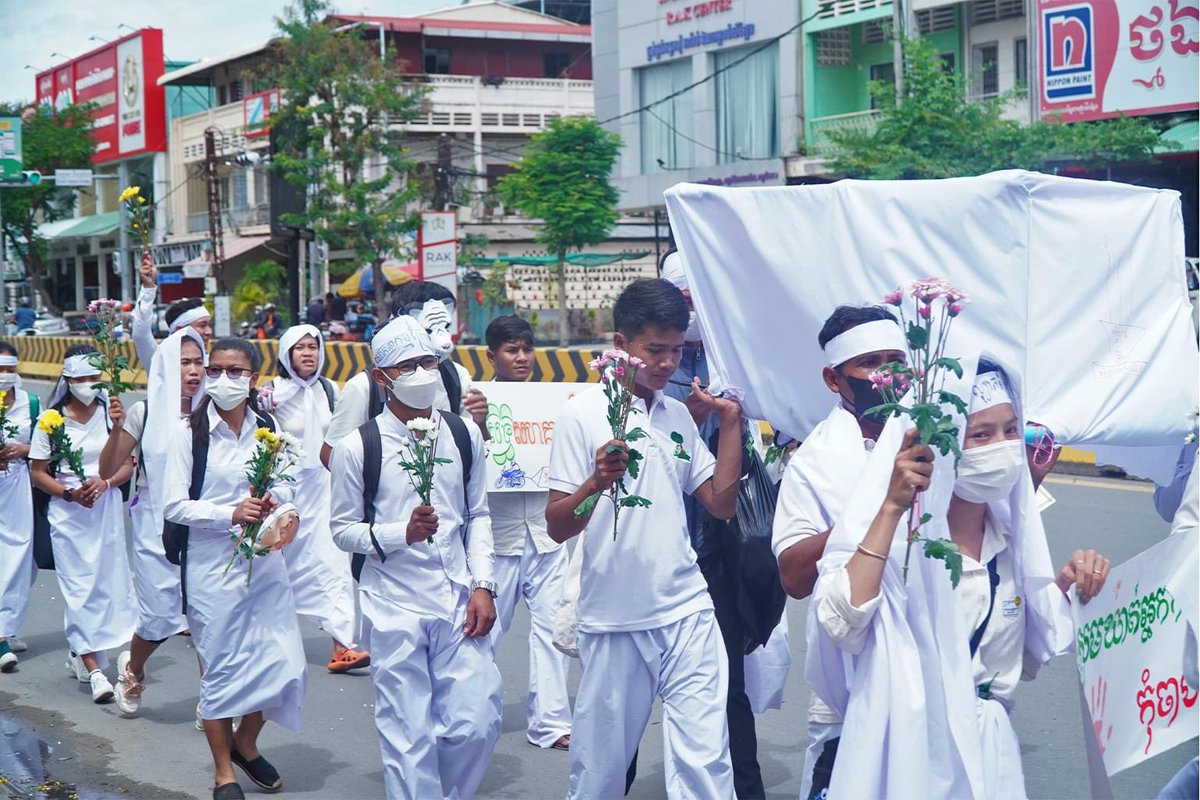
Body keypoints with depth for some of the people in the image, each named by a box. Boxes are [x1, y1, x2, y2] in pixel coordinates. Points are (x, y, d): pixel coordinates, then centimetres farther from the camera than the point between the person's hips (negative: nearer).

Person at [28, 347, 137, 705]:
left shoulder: (111, 414, 1)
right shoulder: (50, 420, -2)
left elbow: (128, 464, 5)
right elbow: (37, 472, 1)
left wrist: (105, 482, -13)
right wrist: (69, 493, -14)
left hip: (107, 510, 2)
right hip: (67, 513, -2)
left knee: (108, 582, 4)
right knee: (78, 587, -6)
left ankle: (80, 654, 25)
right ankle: (94, 671, -7)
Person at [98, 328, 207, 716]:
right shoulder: (145, 412, -3)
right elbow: (107, 471, -2)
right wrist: (116, 427, -16)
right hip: (155, 528, -1)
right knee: (159, 616, 1)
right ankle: (132, 668, 34)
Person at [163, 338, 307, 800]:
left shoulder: (268, 428, 6)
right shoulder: (190, 434, -5)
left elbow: (287, 485, 14)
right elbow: (174, 506, -9)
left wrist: (275, 501, -9)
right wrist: (231, 514, -20)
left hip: (266, 559, 4)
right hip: (213, 565, -4)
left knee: (284, 666, 3)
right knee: (221, 666, 4)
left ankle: (246, 743, 30)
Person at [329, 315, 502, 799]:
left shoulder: (464, 436, 5)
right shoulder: (357, 448, -5)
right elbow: (344, 530, -1)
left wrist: (482, 585, 3)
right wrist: (403, 532, -17)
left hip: (458, 602, 3)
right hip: (394, 609, -3)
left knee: (476, 724, 0)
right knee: (408, 736, 1)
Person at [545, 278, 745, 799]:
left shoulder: (679, 416, 12)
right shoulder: (584, 414, -4)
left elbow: (721, 503, 11)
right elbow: (556, 527, -8)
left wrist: (730, 420, 6)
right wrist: (595, 483, -27)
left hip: (687, 614, 4)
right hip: (614, 620, -4)